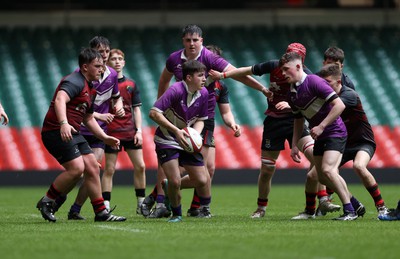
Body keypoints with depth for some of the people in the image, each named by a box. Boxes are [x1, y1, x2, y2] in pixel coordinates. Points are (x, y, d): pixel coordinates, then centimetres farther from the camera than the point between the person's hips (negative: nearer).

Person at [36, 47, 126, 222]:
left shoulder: (90, 88, 20)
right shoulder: (74, 82, -12)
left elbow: (88, 119, 31)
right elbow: (60, 100, -32)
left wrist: (105, 138, 24)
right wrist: (64, 124, -47)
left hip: (73, 133, 10)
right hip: (57, 132, -10)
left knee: (92, 168, 4)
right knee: (76, 168, -20)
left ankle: (101, 212, 9)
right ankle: (46, 202, -4)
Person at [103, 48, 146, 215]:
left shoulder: (131, 85, 9)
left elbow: (136, 109, 10)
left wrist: (139, 130, 2)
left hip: (130, 132, 4)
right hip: (111, 132, -4)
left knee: (140, 166, 2)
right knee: (109, 169, -3)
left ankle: (141, 204, 11)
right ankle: (105, 206, 0)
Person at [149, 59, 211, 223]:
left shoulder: (203, 93, -2)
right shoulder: (176, 90, -21)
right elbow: (154, 113, -25)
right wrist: (176, 131, -28)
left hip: (187, 142, 5)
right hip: (167, 141, -5)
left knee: (202, 180, -3)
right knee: (175, 181, -15)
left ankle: (205, 209, 24)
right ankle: (176, 214, 9)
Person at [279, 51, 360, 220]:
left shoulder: (314, 82, -18)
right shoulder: (292, 93, 7)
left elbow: (339, 105, -23)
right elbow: (299, 120, 21)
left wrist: (321, 127, -24)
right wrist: (295, 146, 14)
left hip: (335, 132, -9)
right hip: (319, 137, 9)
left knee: (327, 170, -23)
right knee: (322, 177, 8)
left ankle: (349, 211, -16)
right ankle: (354, 202, 24)